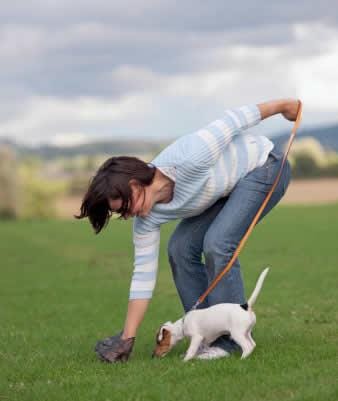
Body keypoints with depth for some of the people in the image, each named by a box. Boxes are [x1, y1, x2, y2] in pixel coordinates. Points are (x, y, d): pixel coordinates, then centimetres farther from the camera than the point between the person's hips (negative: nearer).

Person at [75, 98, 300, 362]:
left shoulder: (187, 160, -36)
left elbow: (232, 121, -24)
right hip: (229, 186, 7)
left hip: (264, 165, -7)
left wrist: (282, 106, -10)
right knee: (180, 248, -5)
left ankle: (231, 336, -13)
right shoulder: (148, 219, -13)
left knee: (217, 243, -23)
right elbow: (144, 274, -10)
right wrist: (127, 338, -12)